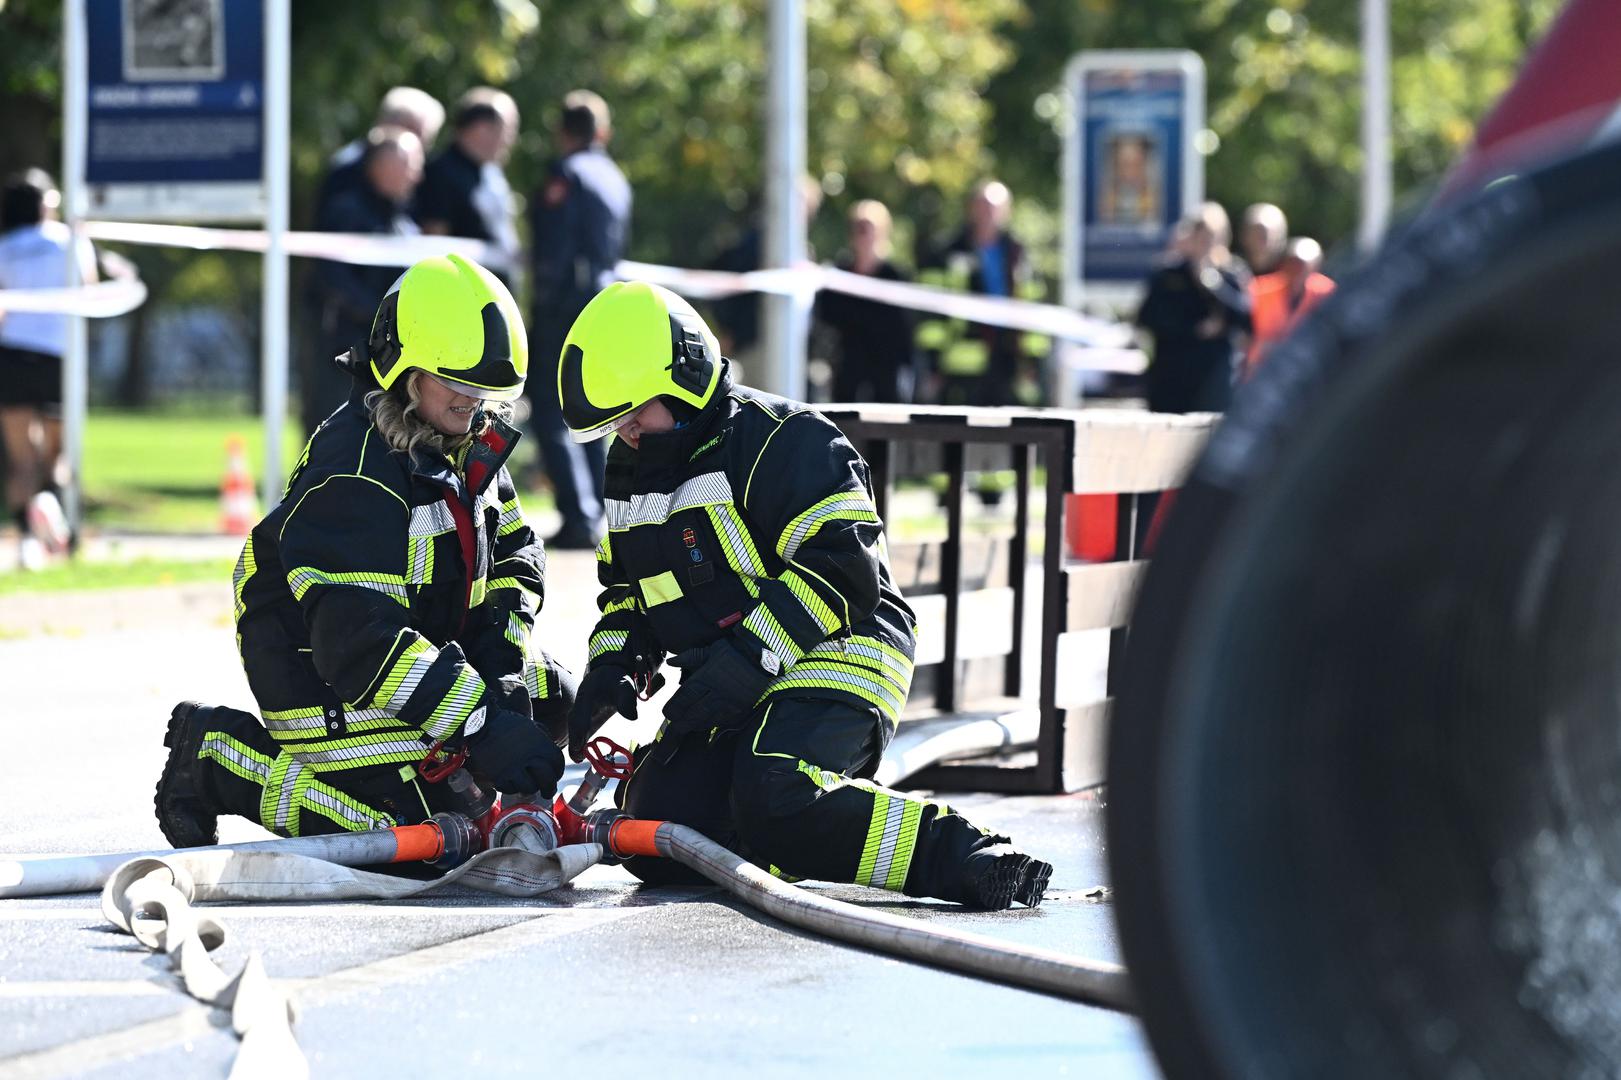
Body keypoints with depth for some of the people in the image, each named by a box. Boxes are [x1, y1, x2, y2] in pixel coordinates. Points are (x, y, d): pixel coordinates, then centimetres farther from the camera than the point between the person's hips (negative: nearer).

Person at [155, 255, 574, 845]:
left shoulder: (471, 443, 0)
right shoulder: (353, 476, -29)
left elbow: (512, 559, 9)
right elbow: (358, 636, -36)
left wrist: (501, 664, -10)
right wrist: (479, 725, -40)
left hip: (419, 637, 9)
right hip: (318, 667, -9)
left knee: (552, 702, 3)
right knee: (415, 828, -19)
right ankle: (214, 756, -5)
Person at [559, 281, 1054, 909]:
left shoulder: (781, 441, -13)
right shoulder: (633, 469, 15)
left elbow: (843, 570, -21)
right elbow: (625, 589, 26)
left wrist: (742, 665, -25)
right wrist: (615, 665, 4)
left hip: (832, 661, -9)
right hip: (729, 696, 9)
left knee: (777, 809, -35)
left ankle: (963, 854, -26)